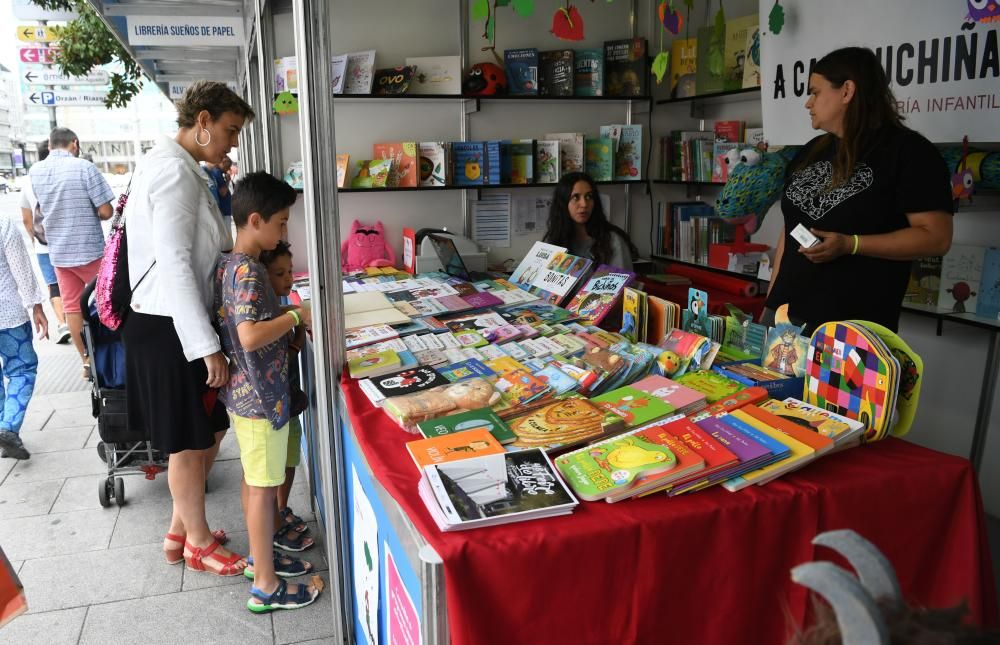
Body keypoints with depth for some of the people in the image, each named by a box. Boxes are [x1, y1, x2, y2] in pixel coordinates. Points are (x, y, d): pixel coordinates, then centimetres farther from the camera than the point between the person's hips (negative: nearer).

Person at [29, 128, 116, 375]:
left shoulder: (34, 171, 3)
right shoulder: (84, 167, -14)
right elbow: (106, 211, -16)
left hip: (58, 252, 5)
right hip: (89, 250, -5)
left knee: (71, 306, 10)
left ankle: (87, 361, 16)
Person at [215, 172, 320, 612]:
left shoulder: (229, 264, 8)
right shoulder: (248, 271, -23)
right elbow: (251, 336, -33)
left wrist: (286, 320, 9)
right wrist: (294, 317, -20)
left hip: (245, 392, 10)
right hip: (261, 396, -10)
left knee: (254, 479, 20)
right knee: (263, 486, 1)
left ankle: (261, 557, 37)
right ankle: (265, 586, 14)